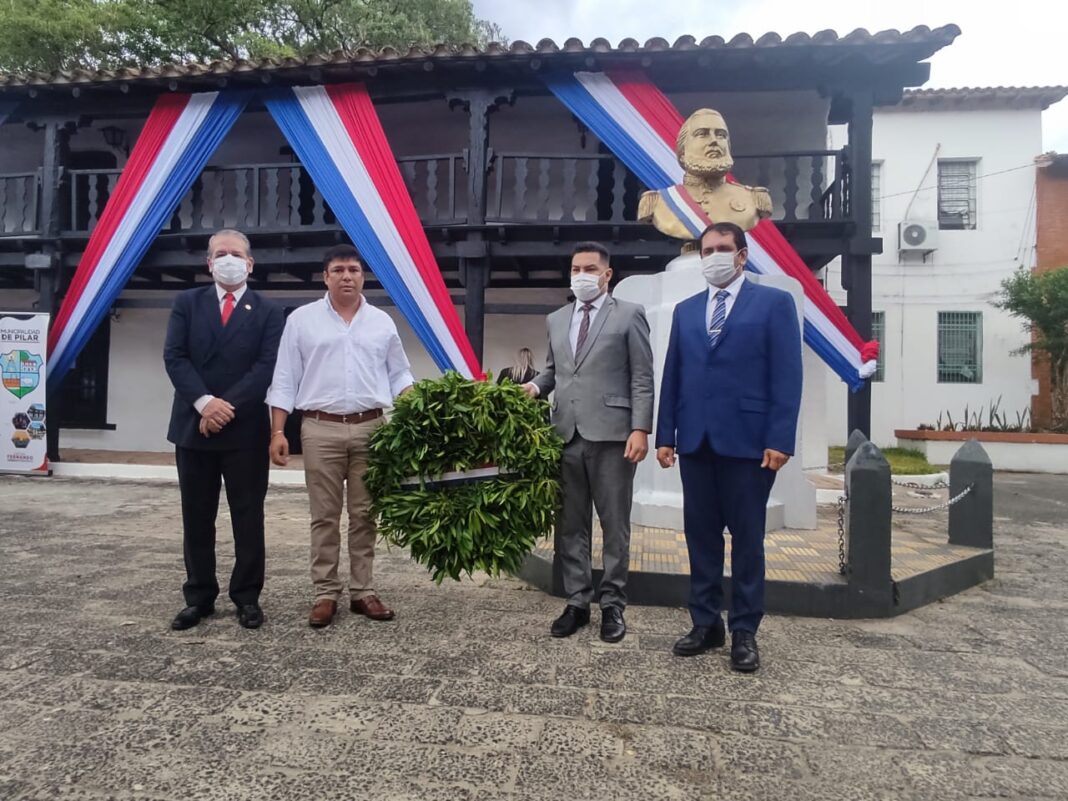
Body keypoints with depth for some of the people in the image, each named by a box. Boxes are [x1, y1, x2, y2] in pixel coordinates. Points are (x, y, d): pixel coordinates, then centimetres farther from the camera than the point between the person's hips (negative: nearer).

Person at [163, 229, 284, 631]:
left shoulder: (269, 311, 2)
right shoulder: (186, 303, 8)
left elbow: (266, 367, -7)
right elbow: (174, 357, -2)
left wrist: (227, 406, -16)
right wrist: (204, 402, -16)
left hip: (246, 429, -2)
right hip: (193, 425, 2)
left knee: (248, 517, 5)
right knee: (196, 517, 10)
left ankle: (247, 597, 16)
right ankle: (199, 597, 22)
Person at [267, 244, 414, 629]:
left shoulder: (382, 322, 10)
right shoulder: (302, 319, 4)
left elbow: (399, 375, 13)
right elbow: (285, 380, 3)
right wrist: (278, 431, -4)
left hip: (371, 428, 2)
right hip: (320, 428, -1)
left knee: (364, 514, 7)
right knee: (324, 516, 4)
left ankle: (363, 591, 16)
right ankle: (325, 594, 13)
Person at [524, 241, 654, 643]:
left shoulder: (629, 315, 2)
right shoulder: (556, 320, 17)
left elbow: (642, 379, -3)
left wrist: (640, 429, -12)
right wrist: (535, 386, -1)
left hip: (611, 433, -4)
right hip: (566, 434, 5)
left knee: (615, 525, 4)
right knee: (570, 524, 8)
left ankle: (612, 605, 16)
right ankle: (577, 602, 20)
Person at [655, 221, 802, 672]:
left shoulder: (774, 303, 2)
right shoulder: (685, 310, 15)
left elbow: (787, 377, -4)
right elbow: (672, 376, 12)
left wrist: (779, 440, -12)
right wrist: (665, 435, 6)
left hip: (747, 439, -4)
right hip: (695, 440, 4)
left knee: (747, 537, 5)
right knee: (700, 534, 9)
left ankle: (744, 631, 17)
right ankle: (706, 623, 21)